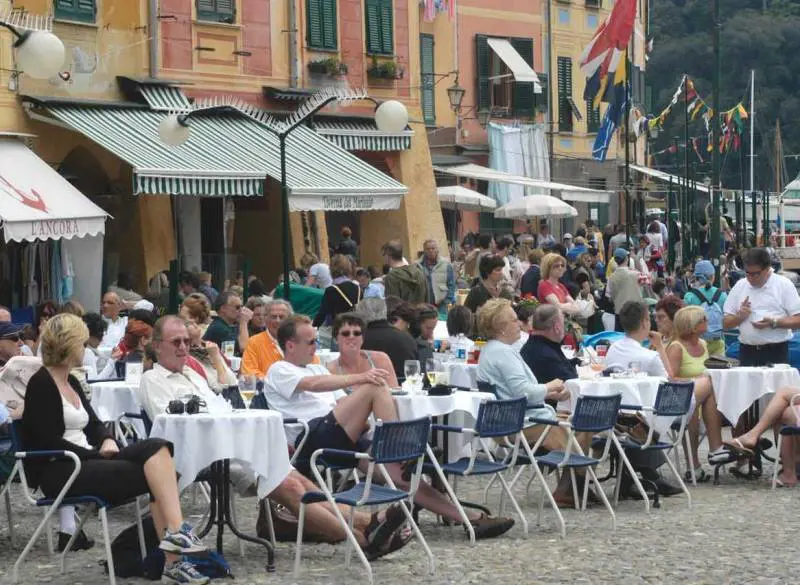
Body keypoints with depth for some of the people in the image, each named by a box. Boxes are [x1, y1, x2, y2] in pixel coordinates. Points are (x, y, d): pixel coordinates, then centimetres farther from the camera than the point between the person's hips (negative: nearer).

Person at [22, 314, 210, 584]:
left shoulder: (71, 382, 18)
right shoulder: (41, 385, -9)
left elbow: (94, 423, 19)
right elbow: (51, 443, -16)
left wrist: (107, 441, -3)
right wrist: (98, 454, -15)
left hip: (86, 461, 8)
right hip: (58, 473, -8)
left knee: (155, 448, -16)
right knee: (152, 472, -21)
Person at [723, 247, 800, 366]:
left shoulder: (783, 284, 1)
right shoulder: (740, 286, 12)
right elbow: (726, 324, 15)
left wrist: (774, 323, -17)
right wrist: (739, 317, -5)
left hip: (776, 353, -3)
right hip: (747, 352, 3)